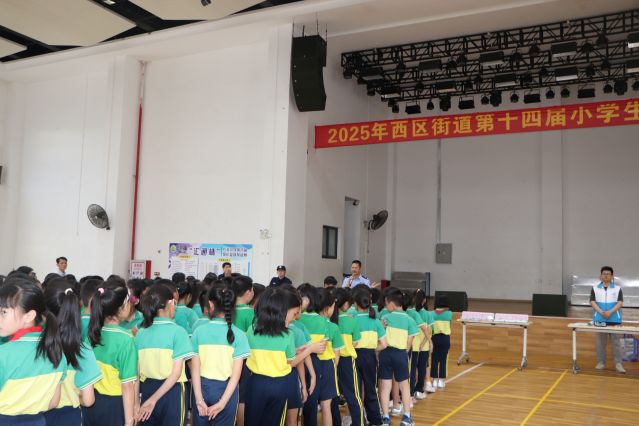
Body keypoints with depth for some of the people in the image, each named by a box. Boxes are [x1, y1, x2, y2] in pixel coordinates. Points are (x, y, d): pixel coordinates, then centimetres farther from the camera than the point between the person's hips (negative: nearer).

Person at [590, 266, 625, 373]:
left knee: (616, 342, 1)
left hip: (614, 319, -1)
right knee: (601, 342, 7)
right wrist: (601, 312, -17)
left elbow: (620, 302, -4)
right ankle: (601, 362, 16)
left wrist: (610, 312, -18)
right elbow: (592, 302, -1)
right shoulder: (595, 288, 5)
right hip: (599, 319, 1)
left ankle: (618, 364, 6)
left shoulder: (617, 288, 4)